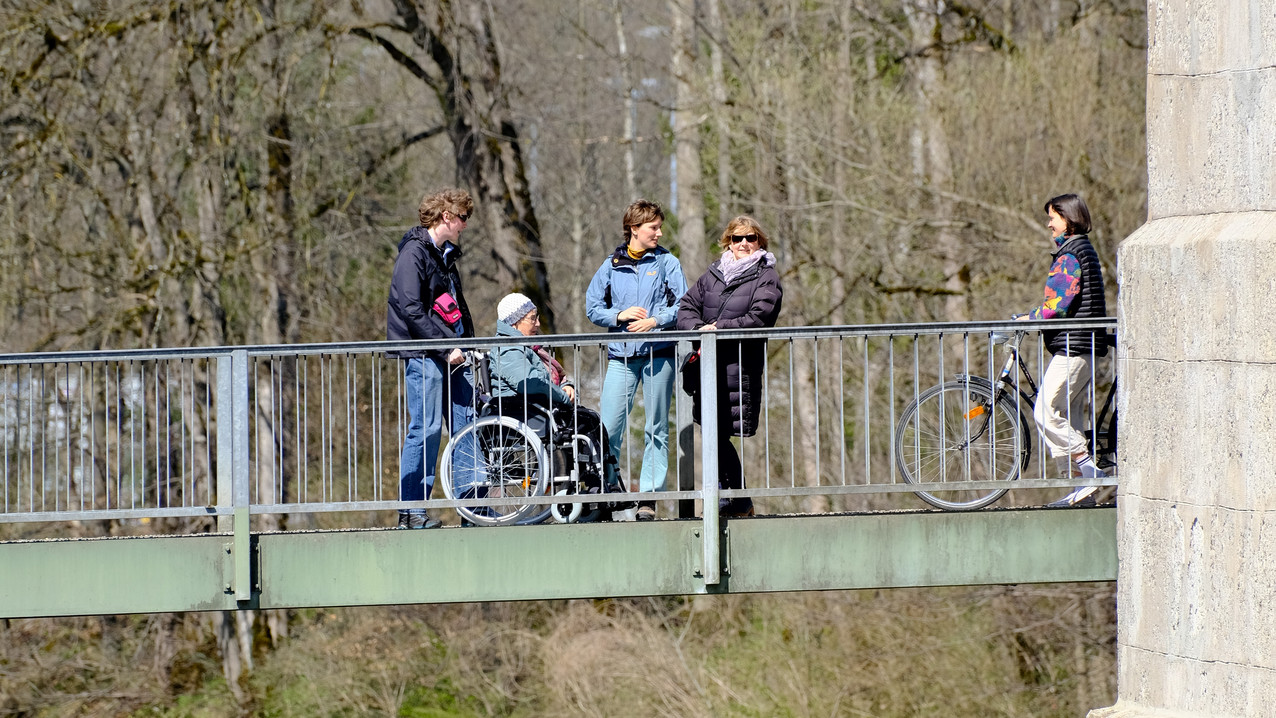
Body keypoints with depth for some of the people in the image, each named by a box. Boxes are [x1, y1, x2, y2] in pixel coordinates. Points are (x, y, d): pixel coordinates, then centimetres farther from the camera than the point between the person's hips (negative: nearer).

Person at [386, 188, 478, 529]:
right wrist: (446, 348, -17)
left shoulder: (445, 254, 19)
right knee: (425, 430, -9)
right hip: (423, 356, -9)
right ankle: (410, 511, -4)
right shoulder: (414, 253, -10)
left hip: (451, 355, 9)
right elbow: (411, 309, -18)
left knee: (466, 424, 5)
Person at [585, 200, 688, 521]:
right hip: (621, 355, 1)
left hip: (658, 353, -1)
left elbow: (683, 305, -1)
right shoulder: (611, 265, 10)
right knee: (608, 428, -8)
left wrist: (656, 321, -16)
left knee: (656, 430, 2)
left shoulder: (667, 262, 7)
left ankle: (649, 496, 5)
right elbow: (593, 307, 10)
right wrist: (620, 316, -7)